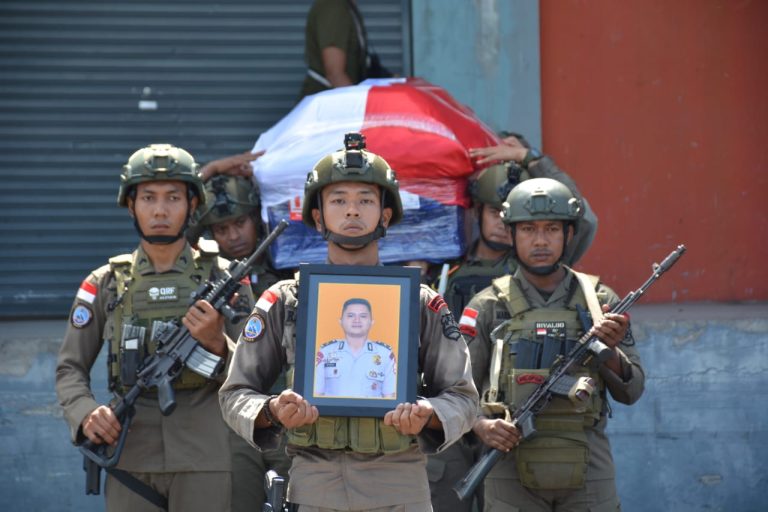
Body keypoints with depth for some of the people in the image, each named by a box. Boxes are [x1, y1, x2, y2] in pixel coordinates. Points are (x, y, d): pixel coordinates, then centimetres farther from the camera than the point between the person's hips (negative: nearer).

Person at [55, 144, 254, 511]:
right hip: (129, 457, 1)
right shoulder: (105, 284, 8)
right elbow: (70, 369, 9)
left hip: (205, 458, -1)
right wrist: (86, 414, -11)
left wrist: (215, 343, -17)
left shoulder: (222, 278, 4)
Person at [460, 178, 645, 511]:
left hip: (588, 470, 1)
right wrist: (482, 427, -17)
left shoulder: (599, 301, 7)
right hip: (511, 471, -1)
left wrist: (609, 351, -13)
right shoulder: (488, 307, 3)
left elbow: (631, 391, 6)